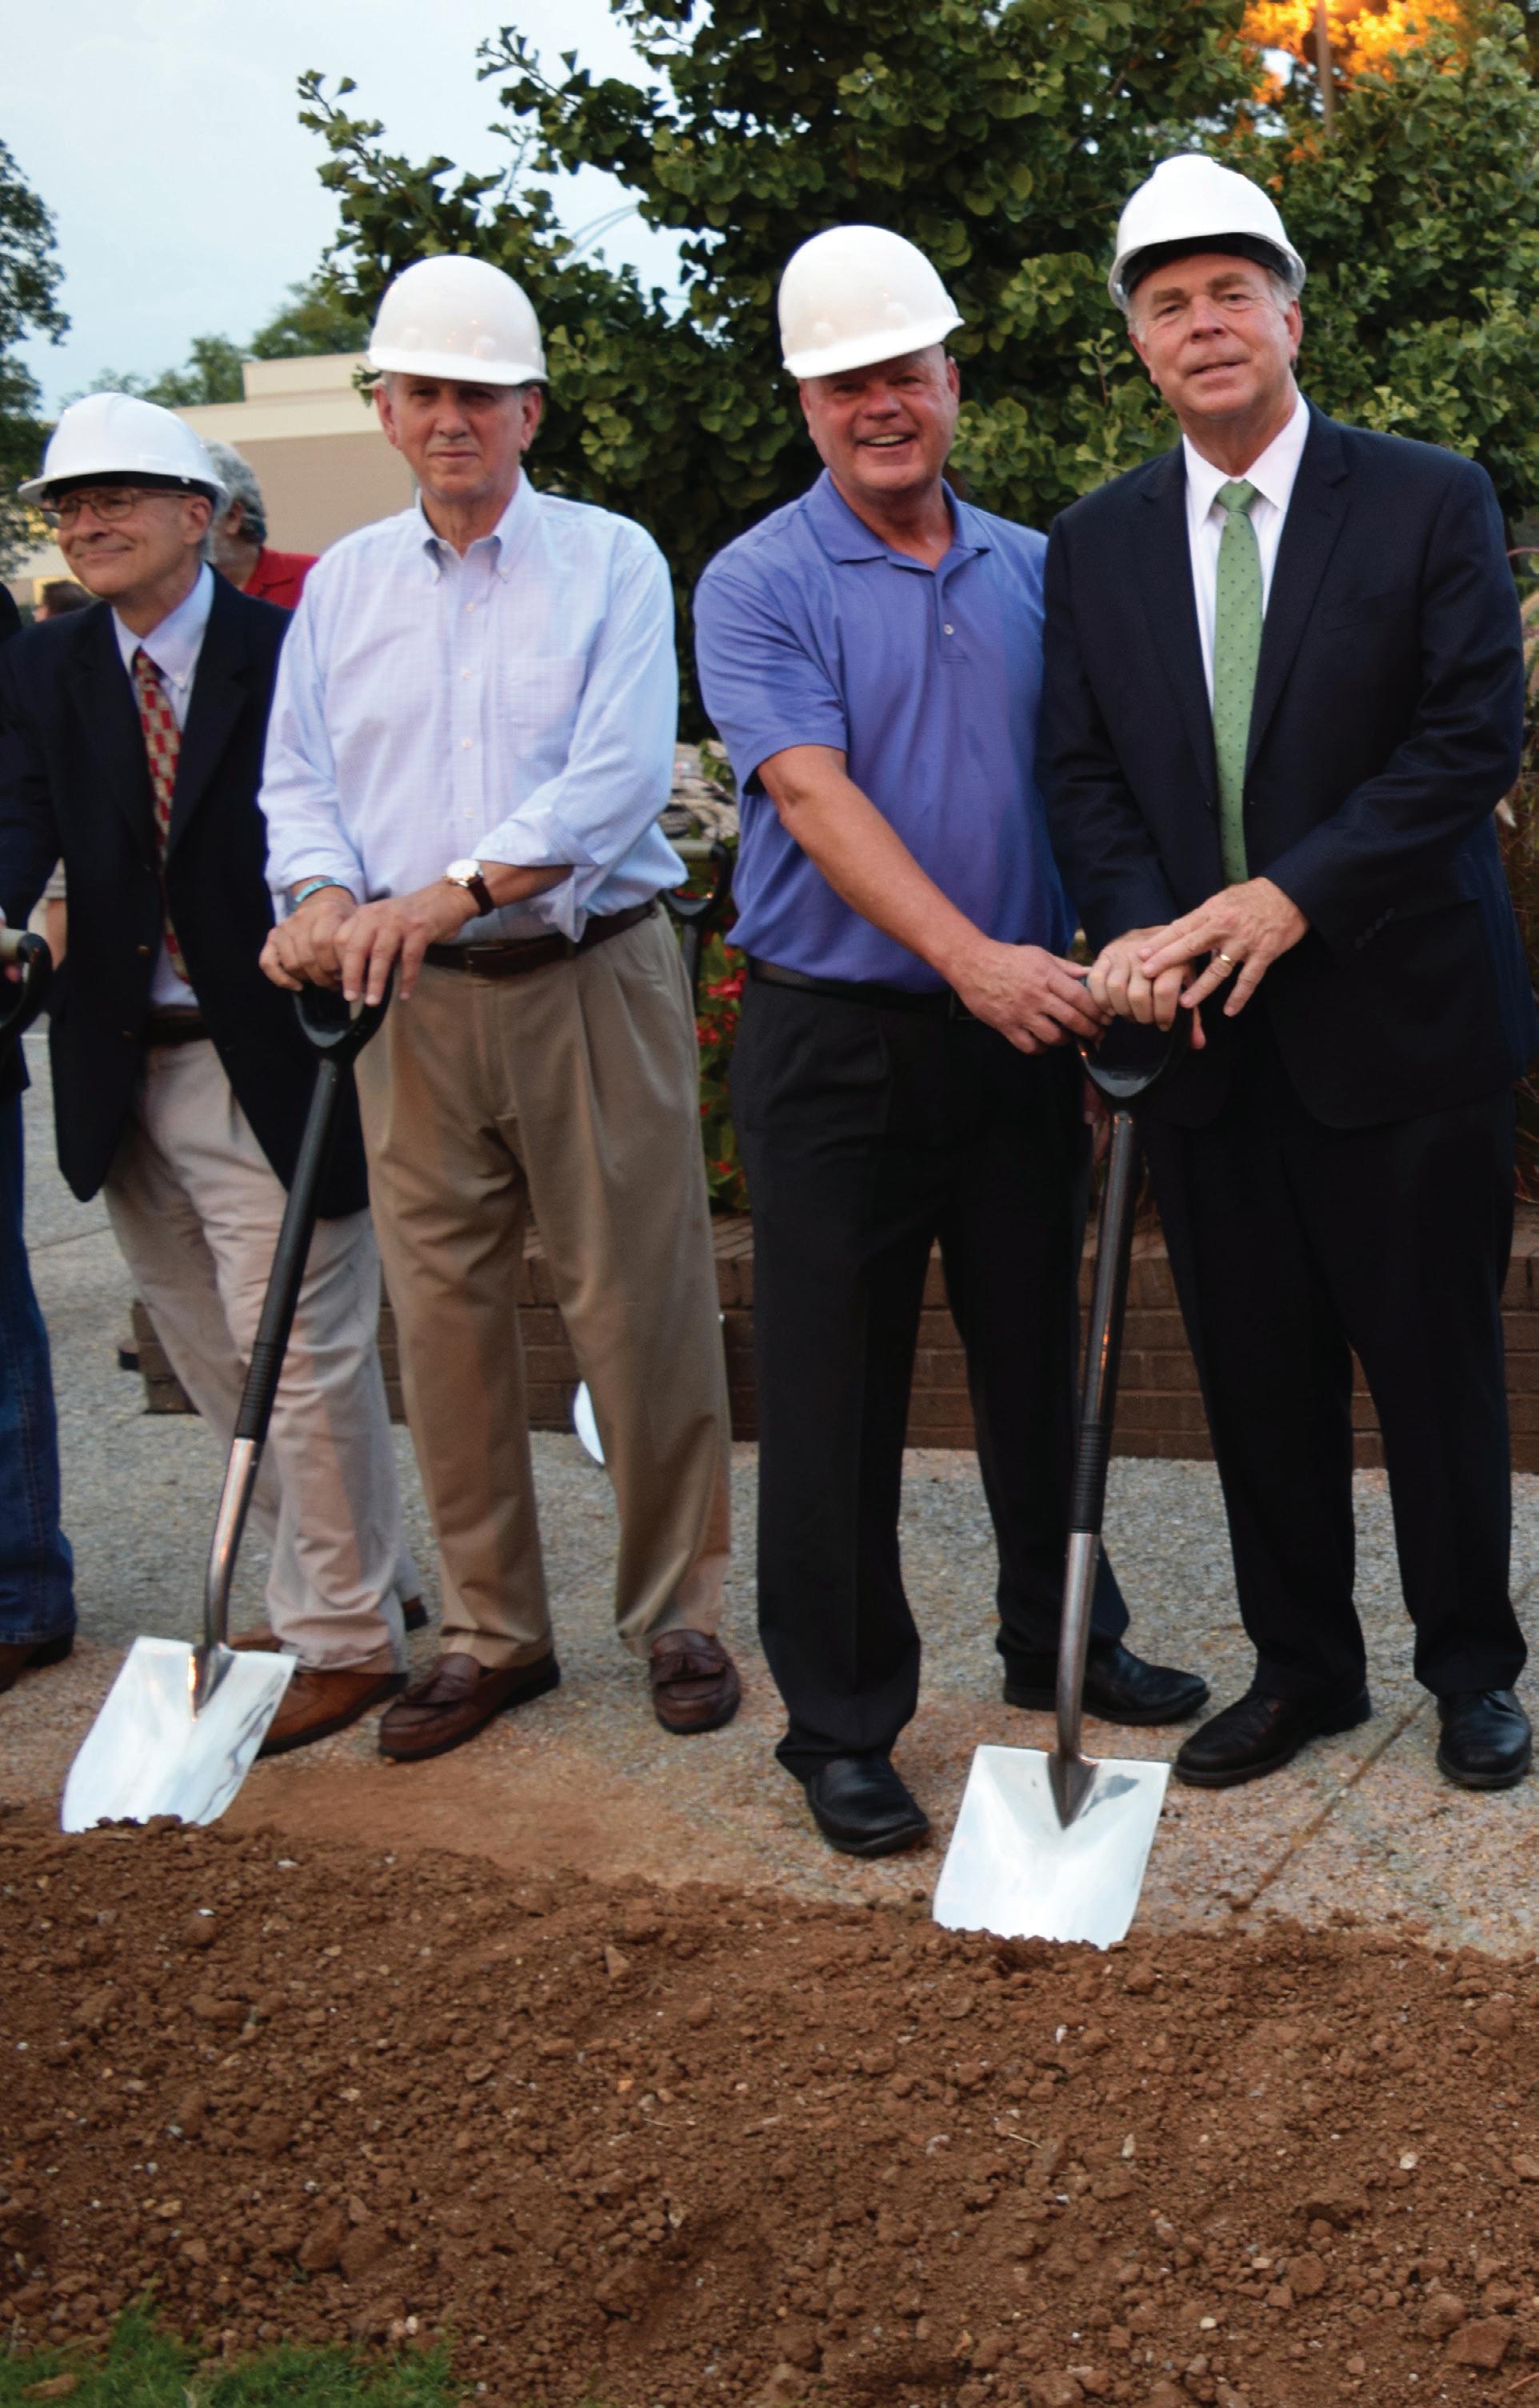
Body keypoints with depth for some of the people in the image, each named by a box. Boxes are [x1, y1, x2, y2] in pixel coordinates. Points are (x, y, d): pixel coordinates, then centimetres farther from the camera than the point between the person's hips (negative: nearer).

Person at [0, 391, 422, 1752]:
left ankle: (347, 1642, 11)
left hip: (270, 1065, -6)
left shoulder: (292, 653, -6)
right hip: (123, 1075, 6)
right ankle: (363, 1576, 34)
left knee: (302, 1353, -4)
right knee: (216, 1362, 16)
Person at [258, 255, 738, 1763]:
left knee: (638, 1305, -2)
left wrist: (446, 891, -20)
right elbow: (297, 775, 10)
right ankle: (490, 1633, 18)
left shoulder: (609, 562, 2)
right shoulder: (343, 581, 14)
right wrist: (321, 892, -12)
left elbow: (620, 776, -11)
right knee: (442, 1313, 5)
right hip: (413, 1004, 4)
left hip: (591, 979, -3)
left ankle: (676, 1613, 14)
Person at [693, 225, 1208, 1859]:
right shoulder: (758, 587, -5)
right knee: (835, 1390, 1)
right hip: (836, 1038, -4)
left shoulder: (1036, 570, 10)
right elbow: (816, 800, -17)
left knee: (1037, 1351, 15)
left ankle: (1059, 1640, 34)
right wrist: (972, 957, -30)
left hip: (1018, 1032, 4)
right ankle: (840, 1723, 14)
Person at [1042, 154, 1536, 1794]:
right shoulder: (1095, 545, 10)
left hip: (1400, 1015, -3)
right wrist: (1141, 931, -13)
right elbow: (1081, 772, 6)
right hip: (1207, 1031, 3)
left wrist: (1293, 895, -18)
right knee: (1258, 1378, 10)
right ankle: (1301, 1667, 26)